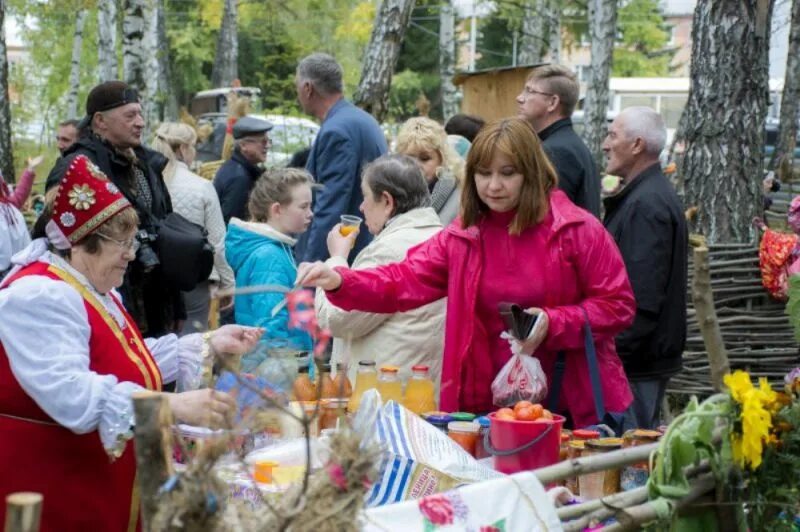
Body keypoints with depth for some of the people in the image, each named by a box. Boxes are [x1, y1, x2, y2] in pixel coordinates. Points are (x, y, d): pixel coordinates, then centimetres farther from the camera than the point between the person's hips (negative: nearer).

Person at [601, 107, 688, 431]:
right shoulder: (654, 194, 16)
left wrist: (614, 353, -21)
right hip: (648, 358, 11)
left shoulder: (646, 204, -18)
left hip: (637, 363, -11)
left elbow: (642, 298, -24)